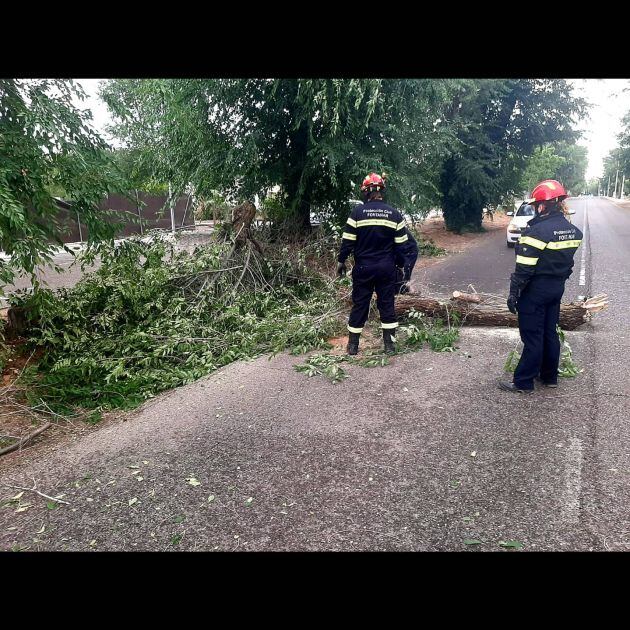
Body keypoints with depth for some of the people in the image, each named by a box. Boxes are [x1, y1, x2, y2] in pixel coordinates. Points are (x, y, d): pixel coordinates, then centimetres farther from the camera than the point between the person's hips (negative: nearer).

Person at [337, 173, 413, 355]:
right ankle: (389, 345, 14)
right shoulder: (394, 214, 0)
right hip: (386, 268, 2)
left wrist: (341, 261, 4)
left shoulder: (357, 211, -8)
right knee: (387, 303, 10)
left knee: (359, 304, 8)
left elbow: (348, 241, -7)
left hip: (363, 267, -1)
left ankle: (353, 345, 15)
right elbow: (401, 244, 1)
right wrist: (406, 265, 10)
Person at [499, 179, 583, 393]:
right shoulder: (572, 230, 4)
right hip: (557, 288, 8)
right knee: (550, 332, 17)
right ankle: (550, 377, 29)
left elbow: (524, 268, -20)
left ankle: (523, 383, 9)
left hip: (535, 290, -8)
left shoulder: (538, 231, -21)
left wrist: (513, 294, -14)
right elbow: (569, 262, 13)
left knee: (532, 336, -1)